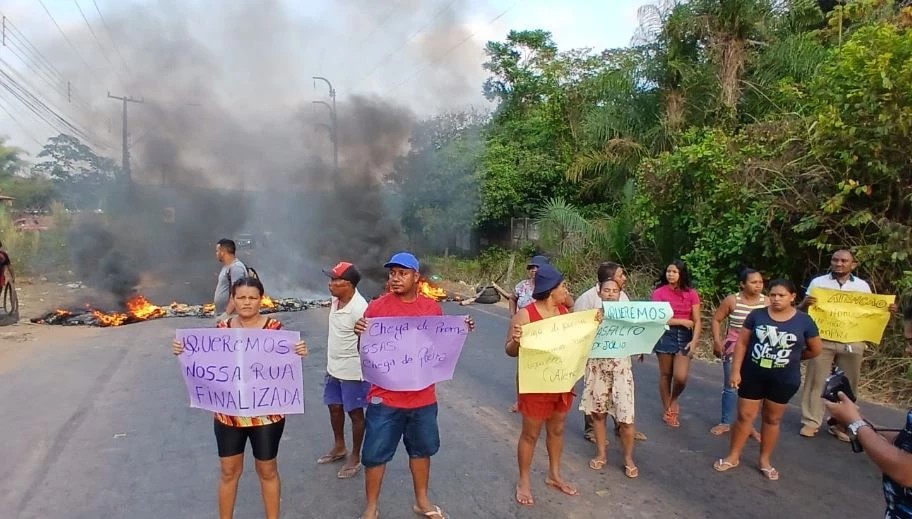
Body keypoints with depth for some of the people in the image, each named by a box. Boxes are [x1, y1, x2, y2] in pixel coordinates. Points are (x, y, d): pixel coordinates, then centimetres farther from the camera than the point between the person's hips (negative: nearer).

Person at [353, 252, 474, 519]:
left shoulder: (433, 307, 1)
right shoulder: (378, 306, -8)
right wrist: (361, 331, -24)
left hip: (423, 395, 3)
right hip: (385, 396, -3)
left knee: (422, 449, 19)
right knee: (375, 453, 8)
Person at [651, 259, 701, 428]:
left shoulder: (691, 294, 1)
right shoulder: (659, 293, -4)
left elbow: (697, 321, 0)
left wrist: (694, 341, -12)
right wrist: (683, 322, -10)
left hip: (685, 336, 1)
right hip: (665, 336, -1)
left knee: (681, 376, -10)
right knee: (665, 374, 8)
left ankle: (674, 400, 23)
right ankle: (667, 410, 26)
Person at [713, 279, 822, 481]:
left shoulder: (804, 321, -6)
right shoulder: (757, 315, -6)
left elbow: (816, 350, 6)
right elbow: (742, 343, -4)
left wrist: (791, 357, 13)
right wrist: (736, 370, -8)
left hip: (784, 380, 0)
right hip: (752, 375, 0)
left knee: (772, 419, 13)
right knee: (744, 416, 6)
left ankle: (765, 460, 27)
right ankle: (733, 456, 19)